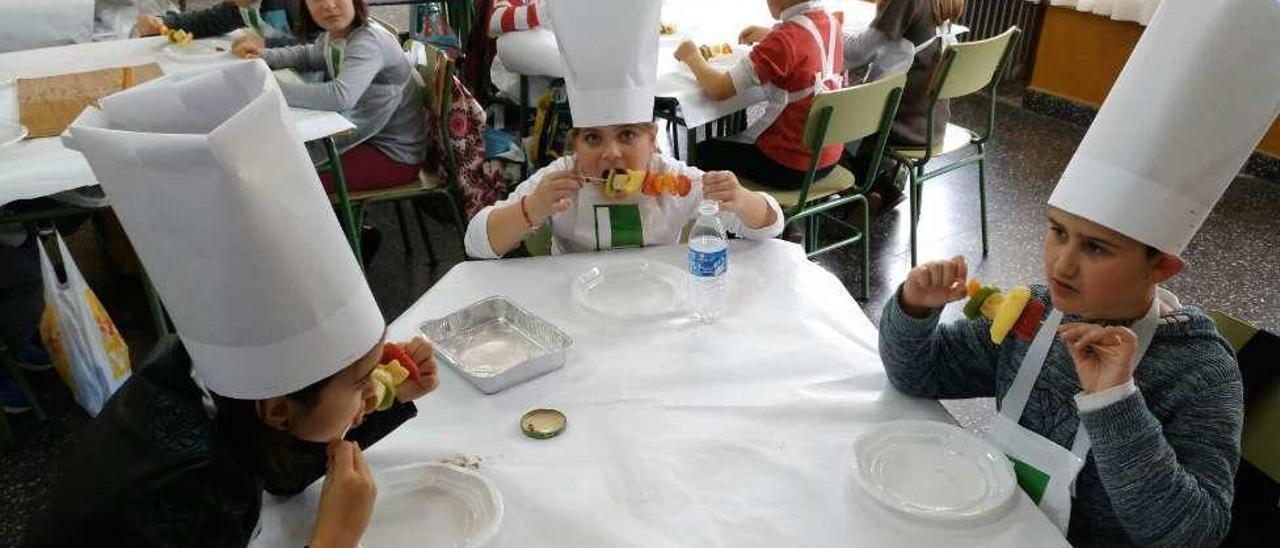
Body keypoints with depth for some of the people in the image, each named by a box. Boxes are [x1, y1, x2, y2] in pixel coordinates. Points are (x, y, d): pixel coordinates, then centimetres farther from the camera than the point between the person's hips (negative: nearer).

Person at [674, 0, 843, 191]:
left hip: (789, 165, -7)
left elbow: (718, 89, -22)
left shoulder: (784, 39, -25)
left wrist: (691, 56, -6)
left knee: (703, 152, 17)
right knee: (731, 140, 31)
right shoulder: (832, 22, -2)